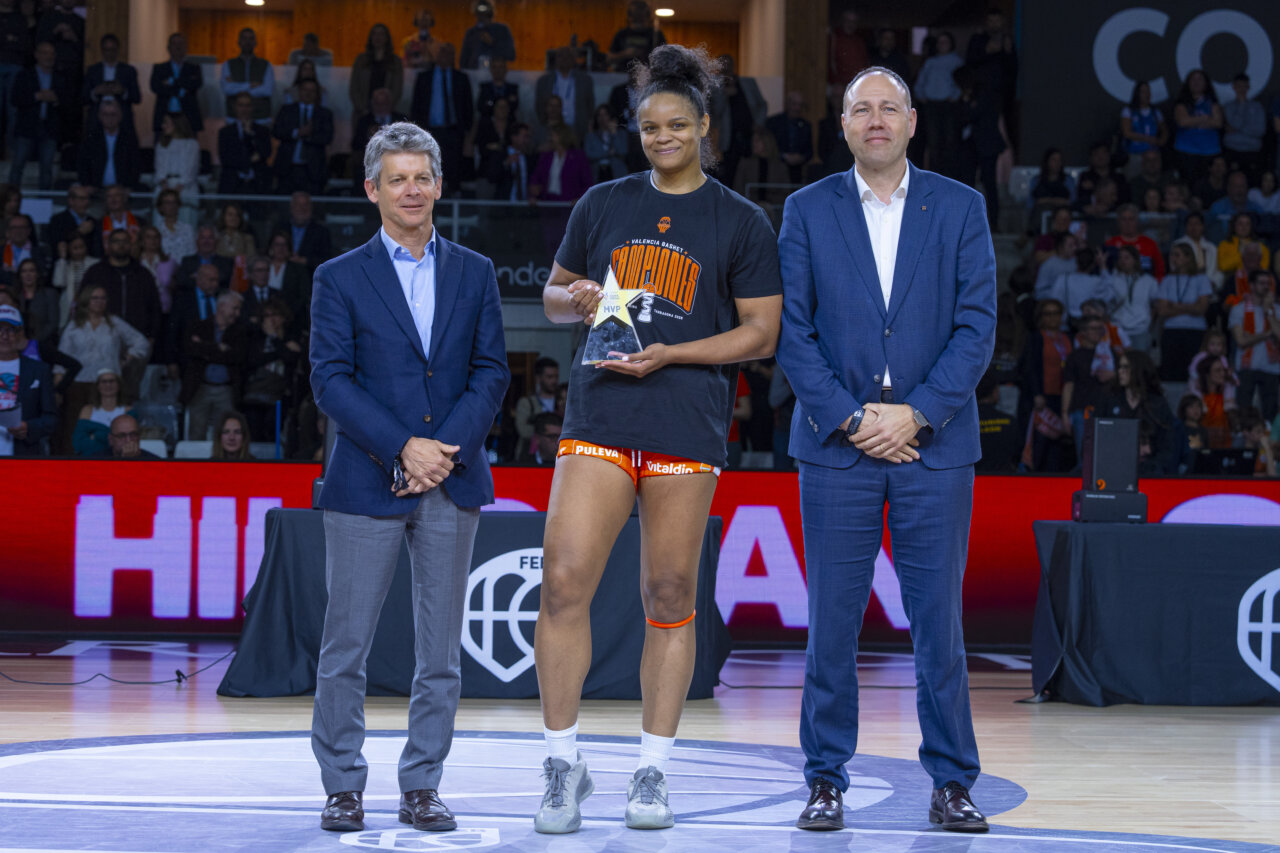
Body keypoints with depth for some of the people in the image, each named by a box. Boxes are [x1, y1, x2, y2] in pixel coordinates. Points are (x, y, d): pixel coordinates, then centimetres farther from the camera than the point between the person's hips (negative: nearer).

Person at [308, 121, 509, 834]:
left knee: (441, 648, 4)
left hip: (453, 482, 2)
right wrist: (402, 448, -13)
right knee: (346, 644, -2)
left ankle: (422, 787, 12)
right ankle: (344, 786, 8)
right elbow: (331, 379, -4)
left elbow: (492, 372, 5)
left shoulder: (475, 273, 11)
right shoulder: (341, 278, 4)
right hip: (367, 482, -2)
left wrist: (447, 451, -9)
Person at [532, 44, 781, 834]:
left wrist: (668, 354, -10)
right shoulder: (603, 205, 12)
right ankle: (564, 765, 0)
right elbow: (553, 293, 21)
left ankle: (654, 771, 13)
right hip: (598, 415, 2)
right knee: (564, 580, -10)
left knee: (670, 598, 3)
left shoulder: (741, 222, 5)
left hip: (688, 427, -1)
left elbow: (761, 333, 1)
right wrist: (577, 300, -3)